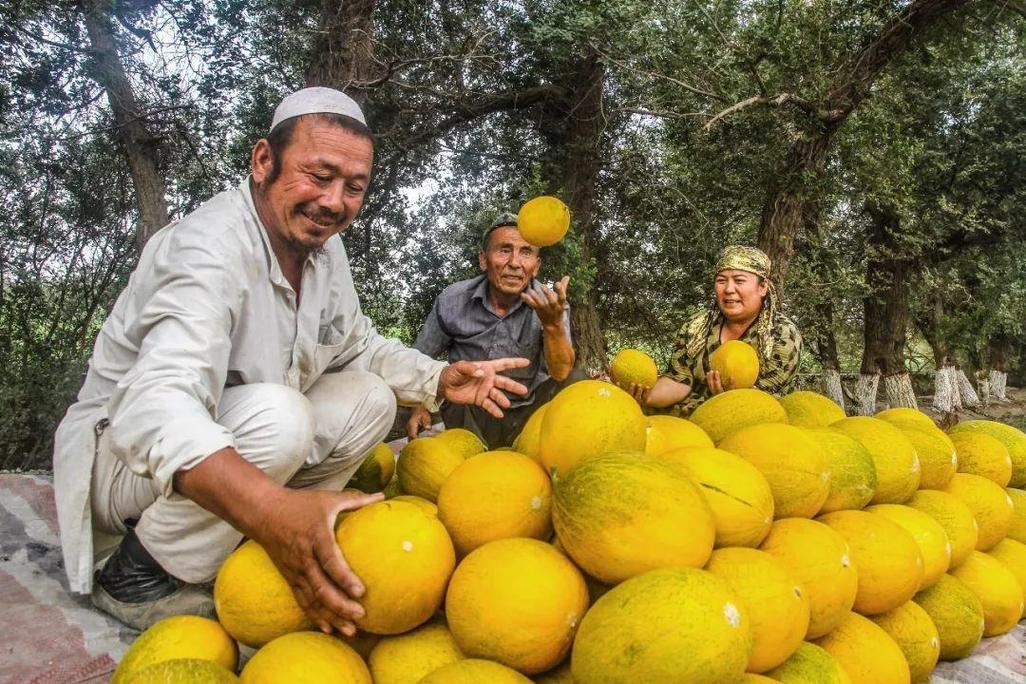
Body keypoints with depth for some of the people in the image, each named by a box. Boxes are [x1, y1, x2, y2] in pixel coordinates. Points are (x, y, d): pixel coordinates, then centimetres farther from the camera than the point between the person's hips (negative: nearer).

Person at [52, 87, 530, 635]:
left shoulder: (322, 245, -3)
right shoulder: (209, 247, -30)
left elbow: (358, 345, 10)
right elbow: (157, 403, -45)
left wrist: (440, 380, -6)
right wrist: (271, 509, -62)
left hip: (244, 433, 8)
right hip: (122, 453, -8)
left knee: (371, 399, -5)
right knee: (277, 414, -34)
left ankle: (243, 547, -1)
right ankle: (135, 576, -12)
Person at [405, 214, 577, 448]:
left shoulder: (550, 304, -13)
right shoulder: (452, 301, -10)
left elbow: (561, 374, -25)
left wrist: (554, 324, -42)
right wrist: (418, 406, -6)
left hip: (527, 412, 1)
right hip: (469, 415, 0)